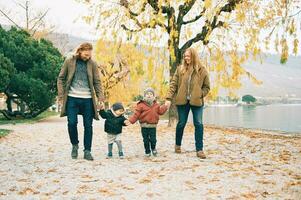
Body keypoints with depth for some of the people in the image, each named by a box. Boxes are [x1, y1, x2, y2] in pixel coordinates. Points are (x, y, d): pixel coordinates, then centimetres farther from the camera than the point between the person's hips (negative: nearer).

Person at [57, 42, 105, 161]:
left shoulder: (92, 64, 5)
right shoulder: (69, 62, 2)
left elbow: (97, 82, 6)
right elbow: (61, 79, 5)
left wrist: (100, 98, -4)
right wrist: (61, 96, -3)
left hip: (87, 99, 1)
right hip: (72, 98, -1)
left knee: (88, 125, 2)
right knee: (72, 123, -6)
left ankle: (87, 151, 12)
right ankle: (74, 145, 19)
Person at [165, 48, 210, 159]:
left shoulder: (202, 70, 0)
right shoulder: (180, 69, 3)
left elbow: (206, 87, 6)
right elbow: (173, 84, 1)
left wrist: (200, 95, -9)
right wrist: (169, 98, -8)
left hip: (197, 102, -1)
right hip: (182, 101, 1)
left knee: (199, 124, -4)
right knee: (181, 123, 9)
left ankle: (199, 150, 3)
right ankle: (178, 145, 31)